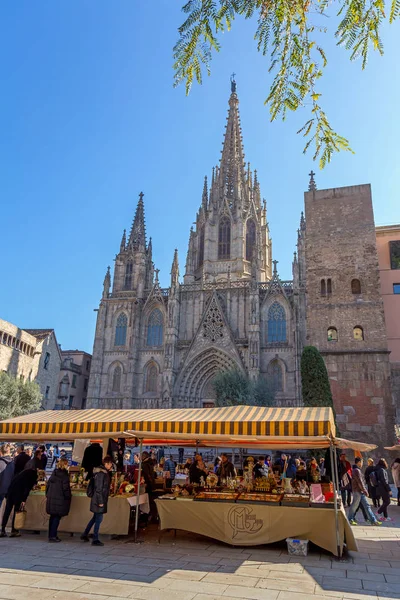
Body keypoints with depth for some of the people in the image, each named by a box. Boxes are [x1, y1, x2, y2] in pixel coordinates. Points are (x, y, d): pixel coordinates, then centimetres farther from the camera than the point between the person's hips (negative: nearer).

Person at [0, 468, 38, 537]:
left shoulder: (28, 471, 20)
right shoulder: (34, 475, -3)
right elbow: (28, 488, -10)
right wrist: (24, 500, -10)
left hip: (11, 488, 7)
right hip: (18, 491, -7)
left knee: (7, 510, 9)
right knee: (17, 511, 4)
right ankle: (13, 531, 8)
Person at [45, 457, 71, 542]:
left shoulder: (54, 472, 9)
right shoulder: (64, 474, -12)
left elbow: (48, 484, 13)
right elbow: (65, 487, -14)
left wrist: (47, 495, 20)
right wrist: (68, 497, -2)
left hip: (51, 498, 7)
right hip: (60, 499, -7)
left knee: (52, 516, 16)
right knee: (57, 517, 0)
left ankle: (51, 535, 23)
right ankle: (53, 536, 0)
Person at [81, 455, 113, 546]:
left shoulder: (105, 472, 10)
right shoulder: (101, 473, -20)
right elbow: (98, 489, -22)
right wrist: (100, 501, -20)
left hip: (100, 499, 10)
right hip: (99, 500, -10)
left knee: (95, 518, 19)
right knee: (98, 519, 0)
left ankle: (85, 535, 30)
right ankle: (95, 540, 10)